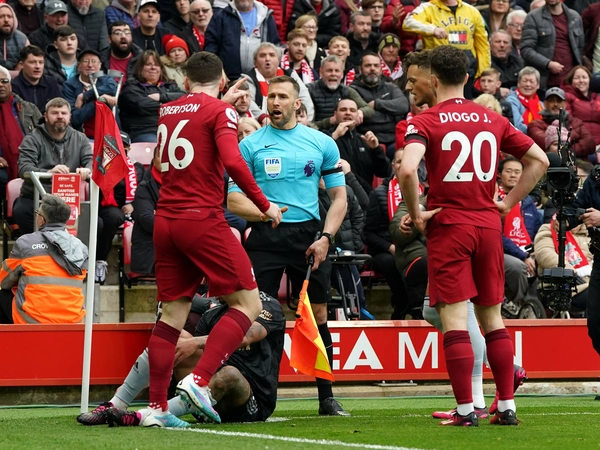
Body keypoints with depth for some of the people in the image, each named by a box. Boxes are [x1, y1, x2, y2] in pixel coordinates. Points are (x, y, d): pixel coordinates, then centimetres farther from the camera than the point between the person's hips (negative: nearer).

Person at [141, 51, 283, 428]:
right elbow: (232, 161, -19)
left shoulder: (168, 112, 15)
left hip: (165, 221, 7)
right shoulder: (220, 112, -5)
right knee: (248, 304, -1)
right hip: (202, 219, -7)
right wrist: (265, 206, -10)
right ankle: (199, 380, -17)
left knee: (173, 313, 10)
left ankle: (157, 407, 5)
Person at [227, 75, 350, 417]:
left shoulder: (322, 143, 10)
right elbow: (233, 200, 3)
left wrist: (325, 237, -4)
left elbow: (339, 196, 10)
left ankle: (326, 397, 8)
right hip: (265, 237, -1)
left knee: (318, 316, 1)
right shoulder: (251, 145, 6)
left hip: (309, 234, 1)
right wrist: (265, 212, -17)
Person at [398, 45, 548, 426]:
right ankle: (507, 406, 12)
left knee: (454, 319, -4)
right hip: (488, 225, 5)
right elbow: (540, 159, 11)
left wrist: (415, 214, -11)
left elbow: (407, 169, -24)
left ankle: (466, 409, -8)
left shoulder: (425, 122, -7)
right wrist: (509, 202, 13)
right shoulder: (493, 120, 8)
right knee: (492, 317, 13)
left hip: (448, 226, -4)